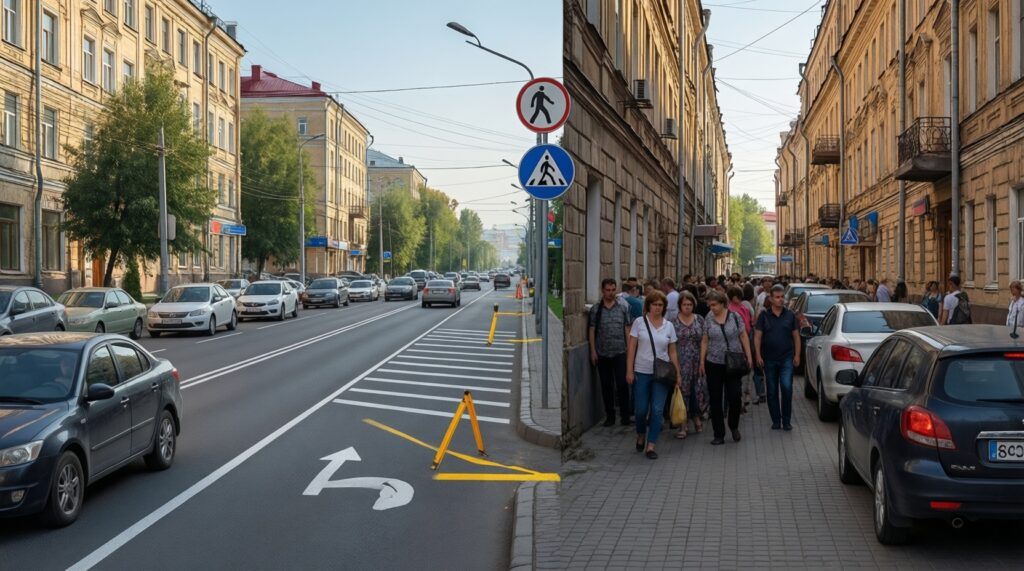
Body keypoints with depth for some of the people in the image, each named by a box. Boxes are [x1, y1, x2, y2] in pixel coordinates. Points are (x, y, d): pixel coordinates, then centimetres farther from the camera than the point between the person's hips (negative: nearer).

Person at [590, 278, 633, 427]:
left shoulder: (622, 308, 5)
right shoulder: (595, 309, 3)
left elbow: (627, 329, 7)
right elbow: (592, 331, 3)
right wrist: (593, 351, -2)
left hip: (620, 353, 0)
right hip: (602, 353, 0)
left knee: (622, 384, -4)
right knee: (606, 386, 7)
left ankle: (625, 415, 8)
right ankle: (610, 415, 16)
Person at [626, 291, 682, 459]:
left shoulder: (668, 326, 6)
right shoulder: (639, 322, 0)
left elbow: (672, 352, 9)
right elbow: (632, 348, 0)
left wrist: (677, 373, 4)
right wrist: (629, 371, -6)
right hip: (642, 372, -1)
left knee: (657, 410, -4)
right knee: (641, 409, 3)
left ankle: (651, 446, 3)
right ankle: (641, 435, 31)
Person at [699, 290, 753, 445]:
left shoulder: (734, 316, -3)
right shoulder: (708, 319, 2)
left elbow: (743, 336, 2)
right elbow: (704, 341, 6)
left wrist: (748, 357, -1)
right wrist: (702, 361, 3)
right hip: (714, 364, 2)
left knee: (734, 397, -6)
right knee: (715, 399, 3)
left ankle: (734, 426, 21)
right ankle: (719, 434, 11)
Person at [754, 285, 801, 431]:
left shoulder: (790, 315, 5)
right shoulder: (764, 316, 2)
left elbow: (796, 336, 6)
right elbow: (757, 336, 1)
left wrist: (797, 355, -1)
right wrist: (758, 355, -7)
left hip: (786, 358, -1)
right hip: (769, 359, 1)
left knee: (787, 388, -10)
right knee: (772, 391, 7)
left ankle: (786, 420, 1)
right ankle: (776, 420, 16)